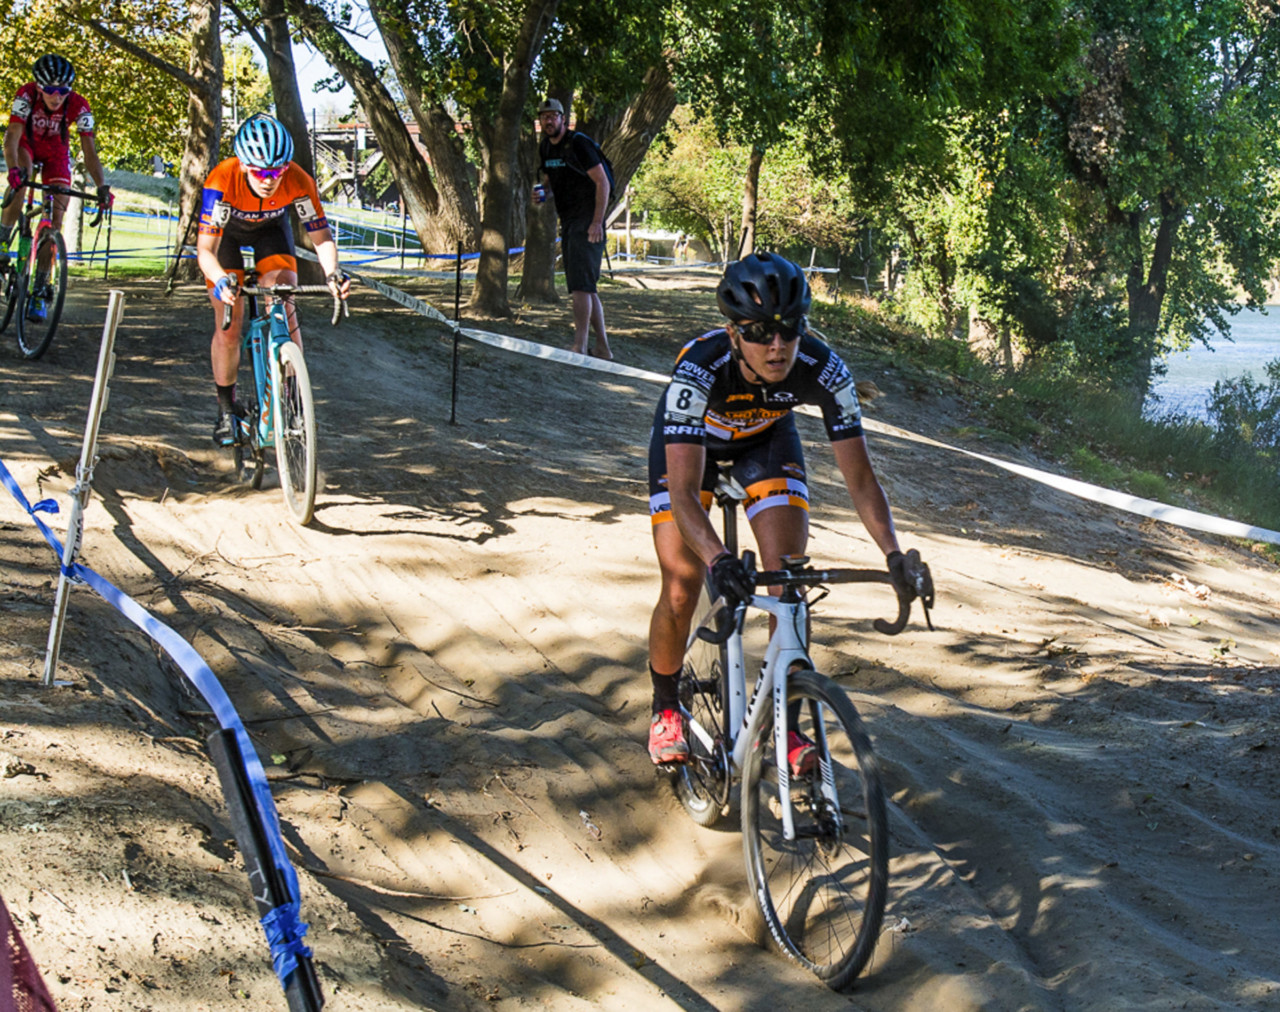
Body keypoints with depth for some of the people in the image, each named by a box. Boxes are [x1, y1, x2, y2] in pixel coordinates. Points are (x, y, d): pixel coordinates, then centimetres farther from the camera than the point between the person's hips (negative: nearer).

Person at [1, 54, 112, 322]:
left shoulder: (78, 106, -30)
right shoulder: (27, 94, -32)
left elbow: (90, 151, -29)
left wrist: (102, 187, -43)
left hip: (55, 152, 1)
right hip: (26, 143, -1)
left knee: (55, 217, -11)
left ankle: (38, 291, -5)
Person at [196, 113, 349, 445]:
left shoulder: (298, 182, -35)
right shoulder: (222, 181, -40)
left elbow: (320, 234, -25)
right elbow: (205, 250, -40)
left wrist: (332, 272, -45)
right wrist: (221, 280, -60)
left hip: (271, 228, 1)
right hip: (226, 231, -1)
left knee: (285, 312, -17)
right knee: (228, 329, -7)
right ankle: (227, 409, 12)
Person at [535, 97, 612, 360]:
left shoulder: (578, 143, -13)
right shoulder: (545, 148, 12)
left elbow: (602, 182, -15)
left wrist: (597, 222, -21)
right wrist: (542, 194, 0)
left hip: (587, 222, -9)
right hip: (568, 221, 9)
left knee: (580, 284, -17)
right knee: (586, 287, 10)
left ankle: (579, 347, -20)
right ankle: (602, 347, 15)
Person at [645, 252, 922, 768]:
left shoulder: (823, 370, -35)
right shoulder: (699, 369, -42)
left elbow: (859, 477, -28)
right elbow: (683, 493, -47)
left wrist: (894, 554, -42)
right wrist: (718, 559, -63)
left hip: (767, 435, 2)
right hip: (690, 437, -2)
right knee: (682, 592, -9)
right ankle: (665, 707, 18)